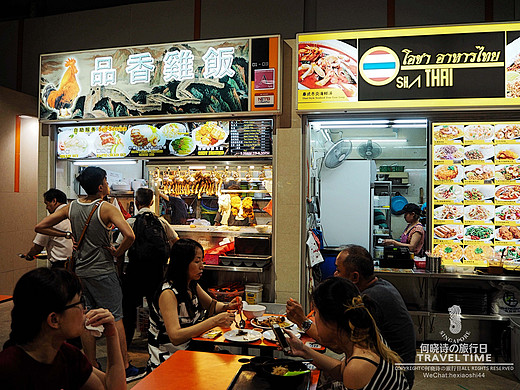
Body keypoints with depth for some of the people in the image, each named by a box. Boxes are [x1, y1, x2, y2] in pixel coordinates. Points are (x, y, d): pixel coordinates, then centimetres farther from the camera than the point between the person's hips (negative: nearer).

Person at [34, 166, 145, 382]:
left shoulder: (71, 207, 2)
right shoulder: (106, 208, -16)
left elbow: (40, 227, 8)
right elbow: (129, 235, -28)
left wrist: (67, 234, 10)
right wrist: (117, 252, -11)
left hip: (80, 270, 6)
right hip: (103, 271, -6)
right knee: (115, 318, 2)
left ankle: (92, 367, 25)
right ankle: (125, 369, 9)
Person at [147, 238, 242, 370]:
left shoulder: (192, 285, 3)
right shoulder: (168, 293, -21)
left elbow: (212, 305, 18)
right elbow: (175, 337, -30)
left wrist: (227, 306, -4)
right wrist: (214, 321, -34)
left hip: (188, 348, 7)